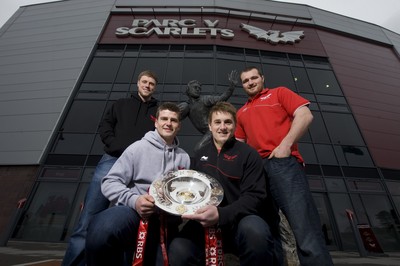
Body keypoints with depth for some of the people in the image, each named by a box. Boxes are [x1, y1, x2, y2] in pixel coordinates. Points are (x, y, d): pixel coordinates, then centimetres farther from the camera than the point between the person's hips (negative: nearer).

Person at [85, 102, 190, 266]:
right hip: (134, 209, -4)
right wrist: (133, 200, -19)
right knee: (102, 230, -35)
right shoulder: (138, 147, 2)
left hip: (166, 218, 4)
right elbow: (110, 182, -2)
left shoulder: (184, 158, 14)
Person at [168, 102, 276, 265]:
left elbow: (254, 196, -9)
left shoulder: (248, 154, -1)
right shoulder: (200, 154, 13)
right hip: (205, 222, 3)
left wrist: (221, 214, -25)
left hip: (238, 220, -2)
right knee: (178, 251, -26)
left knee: (255, 230, -36)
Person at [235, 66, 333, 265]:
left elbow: (305, 115, 1)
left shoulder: (279, 93, 16)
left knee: (305, 229, -11)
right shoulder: (241, 113, 27)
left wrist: (285, 144, -12)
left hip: (282, 163, -5)